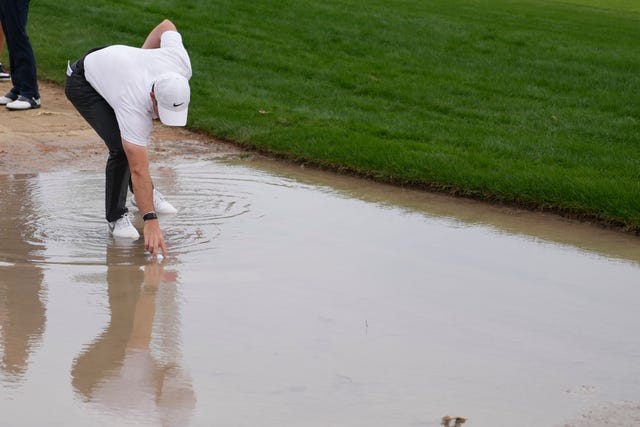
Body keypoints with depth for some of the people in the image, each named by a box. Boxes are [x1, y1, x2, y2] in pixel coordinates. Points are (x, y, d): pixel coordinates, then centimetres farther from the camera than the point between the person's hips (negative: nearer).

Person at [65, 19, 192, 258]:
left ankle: (143, 192, 41)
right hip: (83, 83, -7)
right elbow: (138, 170, -42)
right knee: (121, 147, -21)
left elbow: (166, 27, -10)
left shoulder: (182, 64, -31)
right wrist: (150, 220, -44)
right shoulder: (136, 108, -43)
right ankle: (116, 217, -4)